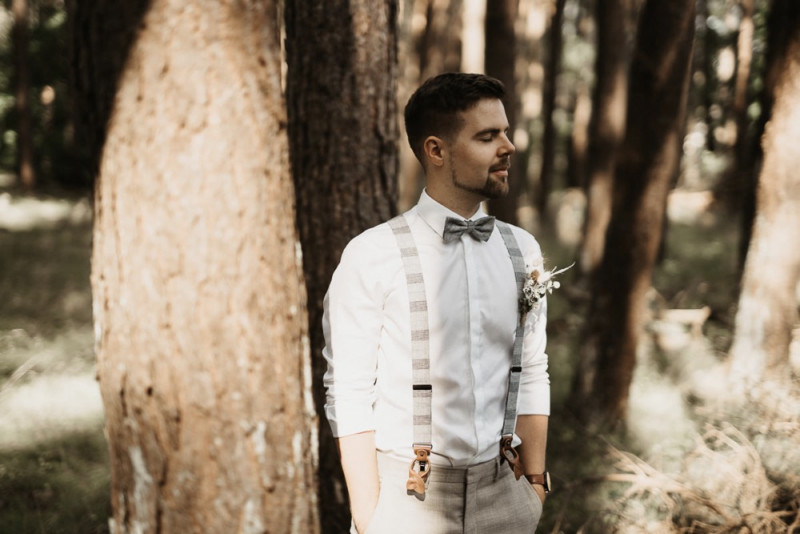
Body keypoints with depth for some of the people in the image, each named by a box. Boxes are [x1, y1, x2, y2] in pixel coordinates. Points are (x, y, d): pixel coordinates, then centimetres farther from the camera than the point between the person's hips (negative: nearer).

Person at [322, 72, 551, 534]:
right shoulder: (373, 256, -10)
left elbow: (533, 377, 8)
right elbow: (349, 393, -9)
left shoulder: (522, 250, 5)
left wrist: (535, 483, 6)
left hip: (503, 494, 4)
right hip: (407, 495, -4)